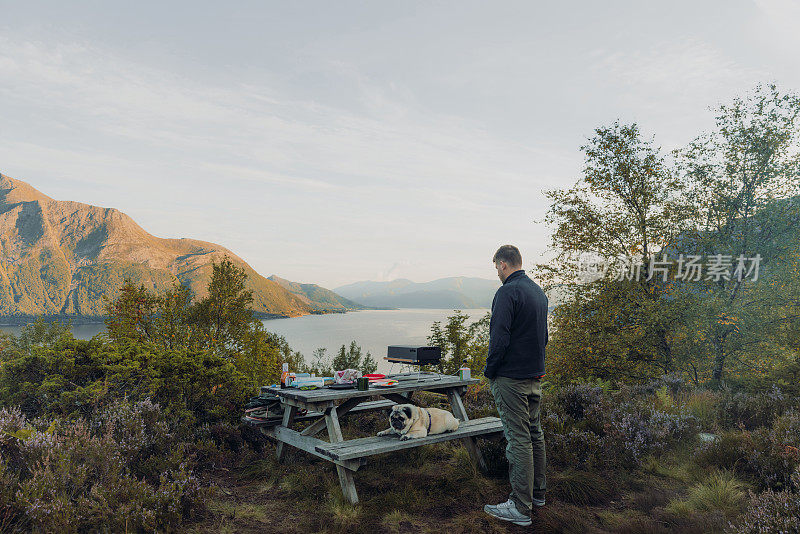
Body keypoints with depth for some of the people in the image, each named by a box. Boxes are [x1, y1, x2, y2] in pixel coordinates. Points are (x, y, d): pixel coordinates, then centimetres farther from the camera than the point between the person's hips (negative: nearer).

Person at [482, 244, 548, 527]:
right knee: (534, 433, 17)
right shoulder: (539, 291, 12)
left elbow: (499, 339, -21)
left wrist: (489, 371, -9)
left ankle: (520, 507, 2)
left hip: (511, 378, -9)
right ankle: (537, 492, 30)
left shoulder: (508, 292, -16)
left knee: (518, 439, -5)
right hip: (536, 376, 9)